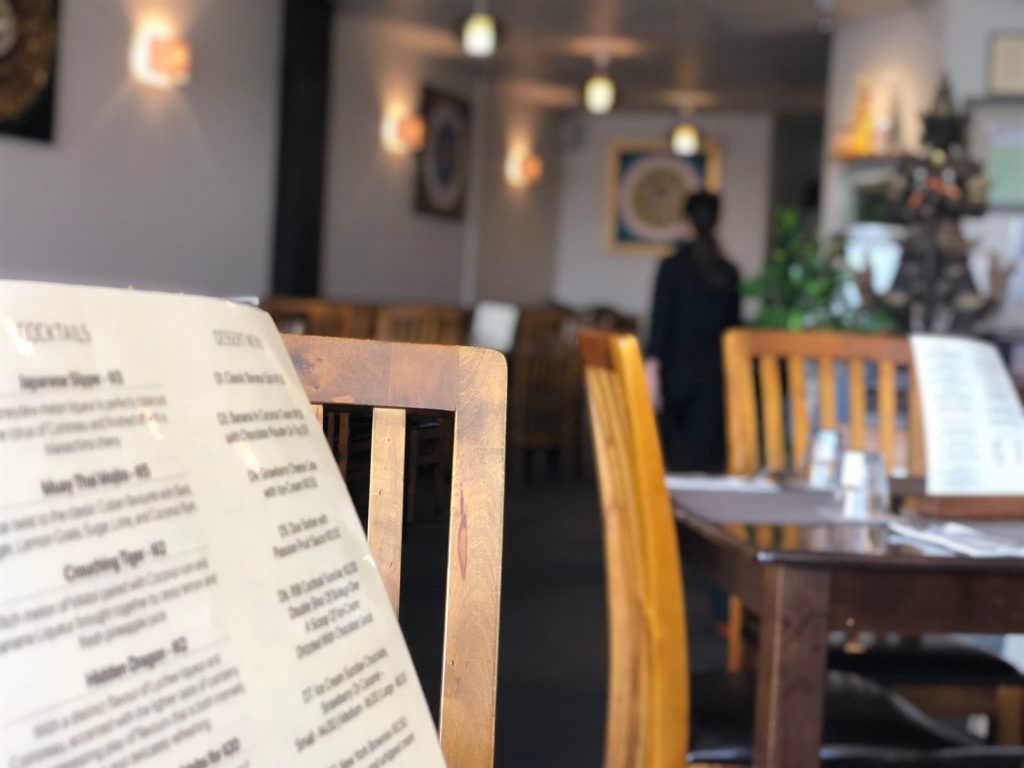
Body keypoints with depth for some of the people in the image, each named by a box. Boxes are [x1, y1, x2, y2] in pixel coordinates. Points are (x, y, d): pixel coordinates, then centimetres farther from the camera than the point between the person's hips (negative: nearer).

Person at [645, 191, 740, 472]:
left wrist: (652, 369, -9)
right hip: (714, 375, 2)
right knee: (706, 454, 1)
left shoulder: (672, 266, -4)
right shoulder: (728, 272, 5)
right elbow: (732, 323, 8)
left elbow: (661, 320, -8)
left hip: (677, 369, -2)